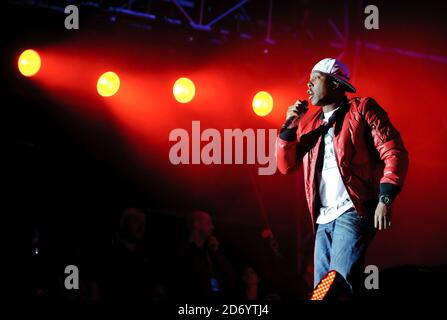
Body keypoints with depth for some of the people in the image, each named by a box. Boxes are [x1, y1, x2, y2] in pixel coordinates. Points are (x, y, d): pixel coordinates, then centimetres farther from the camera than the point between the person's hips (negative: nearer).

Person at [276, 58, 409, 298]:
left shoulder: (362, 110, 3)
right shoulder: (308, 122, 20)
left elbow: (394, 152, -5)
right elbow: (286, 166, 20)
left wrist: (385, 199, -17)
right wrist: (289, 127, 5)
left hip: (353, 212, -6)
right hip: (324, 218, 6)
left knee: (339, 284, -23)